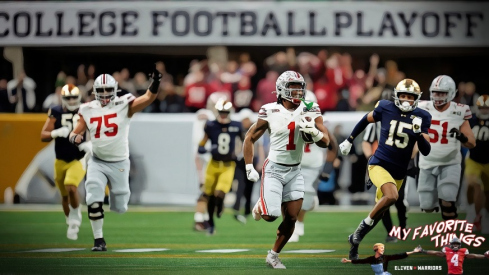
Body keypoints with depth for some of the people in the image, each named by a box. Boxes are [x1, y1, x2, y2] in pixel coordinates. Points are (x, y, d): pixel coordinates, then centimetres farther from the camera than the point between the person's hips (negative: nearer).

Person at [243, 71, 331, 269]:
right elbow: (249, 139, 1)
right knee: (271, 216, -13)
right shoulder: (270, 112, -11)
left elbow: (325, 142, -7)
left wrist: (314, 132, -29)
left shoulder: (310, 111, -5)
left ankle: (273, 256, 20)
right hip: (274, 170, -3)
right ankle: (260, 206, 23)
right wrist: (249, 168, -3)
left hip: (295, 172, 3)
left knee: (291, 218, 2)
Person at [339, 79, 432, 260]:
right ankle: (364, 225, -12)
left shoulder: (420, 118, -2)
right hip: (379, 165, -4)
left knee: (379, 210, 13)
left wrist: (419, 133, -22)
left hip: (399, 172, 4)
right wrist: (349, 140, 21)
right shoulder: (386, 109, -6)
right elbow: (366, 120, 14)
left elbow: (426, 151, -4)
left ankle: (355, 241, 31)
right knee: (391, 196, -32)